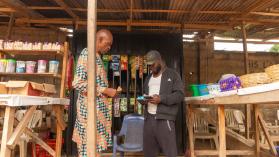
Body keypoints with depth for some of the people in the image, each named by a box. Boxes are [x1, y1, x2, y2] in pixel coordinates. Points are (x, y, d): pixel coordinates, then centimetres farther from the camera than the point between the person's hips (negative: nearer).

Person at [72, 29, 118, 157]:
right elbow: (78, 83, -22)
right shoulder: (87, 54, -12)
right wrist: (105, 90, -19)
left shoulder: (96, 56, 16)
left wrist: (108, 92, 10)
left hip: (97, 108, 9)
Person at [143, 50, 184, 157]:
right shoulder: (148, 78, 22)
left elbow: (180, 94, -6)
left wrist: (161, 99, -19)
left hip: (165, 118, -6)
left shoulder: (172, 75, 3)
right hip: (149, 118, 6)